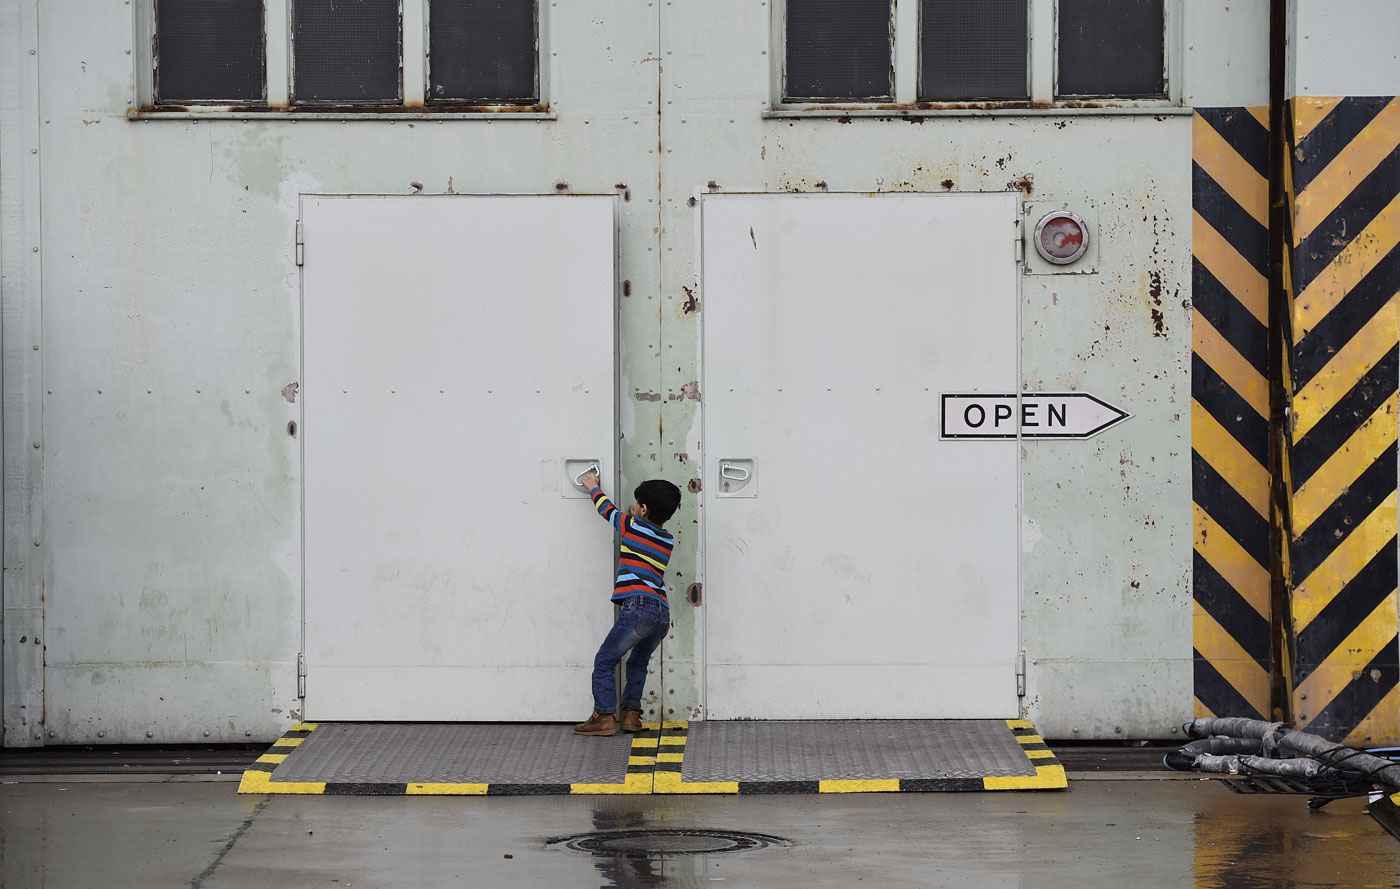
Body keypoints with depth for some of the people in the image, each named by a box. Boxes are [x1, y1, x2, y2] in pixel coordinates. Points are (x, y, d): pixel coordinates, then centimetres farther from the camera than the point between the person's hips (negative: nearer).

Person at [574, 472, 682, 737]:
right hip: (663, 612, 7)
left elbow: (607, 509, 23)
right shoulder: (668, 541, 19)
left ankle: (604, 717, -6)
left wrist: (592, 487, 41)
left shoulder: (632, 526, 5)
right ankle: (631, 713, 15)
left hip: (638, 605, -7)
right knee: (638, 663, 24)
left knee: (605, 661, 0)